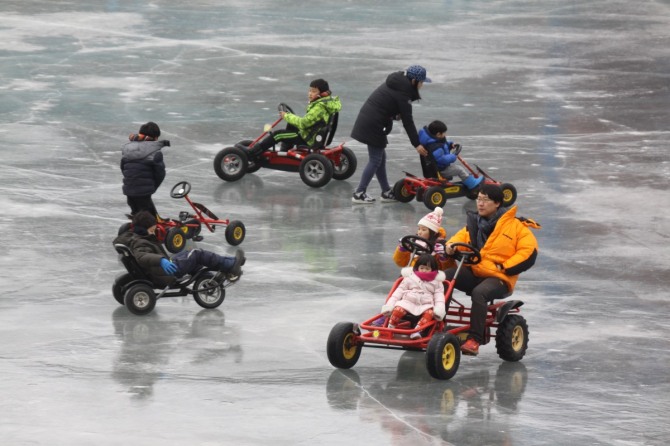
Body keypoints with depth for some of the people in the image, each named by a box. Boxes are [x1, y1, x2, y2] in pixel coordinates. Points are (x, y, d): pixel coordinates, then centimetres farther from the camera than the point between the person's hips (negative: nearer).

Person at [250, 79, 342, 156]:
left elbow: (303, 123, -27)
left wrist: (287, 116, -17)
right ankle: (285, 151, 35)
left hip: (308, 139, -10)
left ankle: (252, 153, 0)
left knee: (277, 135, -7)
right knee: (290, 125, 31)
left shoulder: (319, 107, -26)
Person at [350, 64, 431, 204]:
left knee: (381, 157, 15)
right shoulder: (403, 93, -16)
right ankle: (359, 193, 2)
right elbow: (407, 121, -16)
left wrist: (395, 114, 1)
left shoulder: (394, 82, 12)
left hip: (366, 120, 9)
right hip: (373, 126, -9)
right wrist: (417, 144, -12)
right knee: (375, 160, -1)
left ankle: (386, 192, 21)